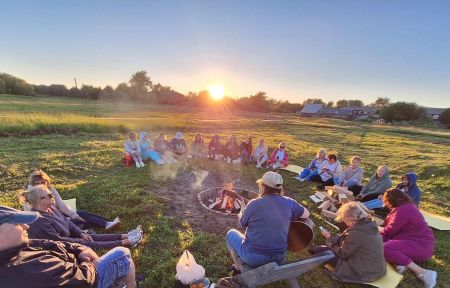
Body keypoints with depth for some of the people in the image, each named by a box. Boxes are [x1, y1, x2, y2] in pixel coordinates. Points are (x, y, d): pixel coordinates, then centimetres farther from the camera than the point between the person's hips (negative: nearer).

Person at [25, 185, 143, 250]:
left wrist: (81, 234, -1)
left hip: (67, 238, 9)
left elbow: (66, 221, 8)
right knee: (89, 244, -15)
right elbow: (57, 240, -27)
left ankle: (125, 236, -4)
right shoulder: (39, 220, -29)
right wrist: (79, 240, -17)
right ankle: (126, 242, -15)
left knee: (92, 237, -1)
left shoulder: (49, 208, 1)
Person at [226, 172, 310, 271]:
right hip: (279, 257, 5)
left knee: (231, 233, 22)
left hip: (254, 258, -5)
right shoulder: (289, 203, -11)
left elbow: (242, 222, -4)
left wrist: (242, 211, 17)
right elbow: (306, 214, 6)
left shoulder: (254, 204, -22)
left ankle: (238, 267, 33)